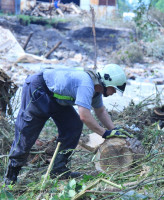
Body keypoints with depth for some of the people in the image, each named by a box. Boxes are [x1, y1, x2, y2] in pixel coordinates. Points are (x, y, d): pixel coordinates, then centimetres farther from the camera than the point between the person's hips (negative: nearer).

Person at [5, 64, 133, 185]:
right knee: (26, 132, -8)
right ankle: (11, 174, 7)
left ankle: (59, 169, 1)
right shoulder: (86, 84, -32)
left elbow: (101, 112, 15)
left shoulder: (96, 87, 0)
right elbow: (85, 116, -39)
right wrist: (105, 133, -30)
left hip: (54, 96, 10)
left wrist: (114, 130, 4)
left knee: (74, 125, -3)